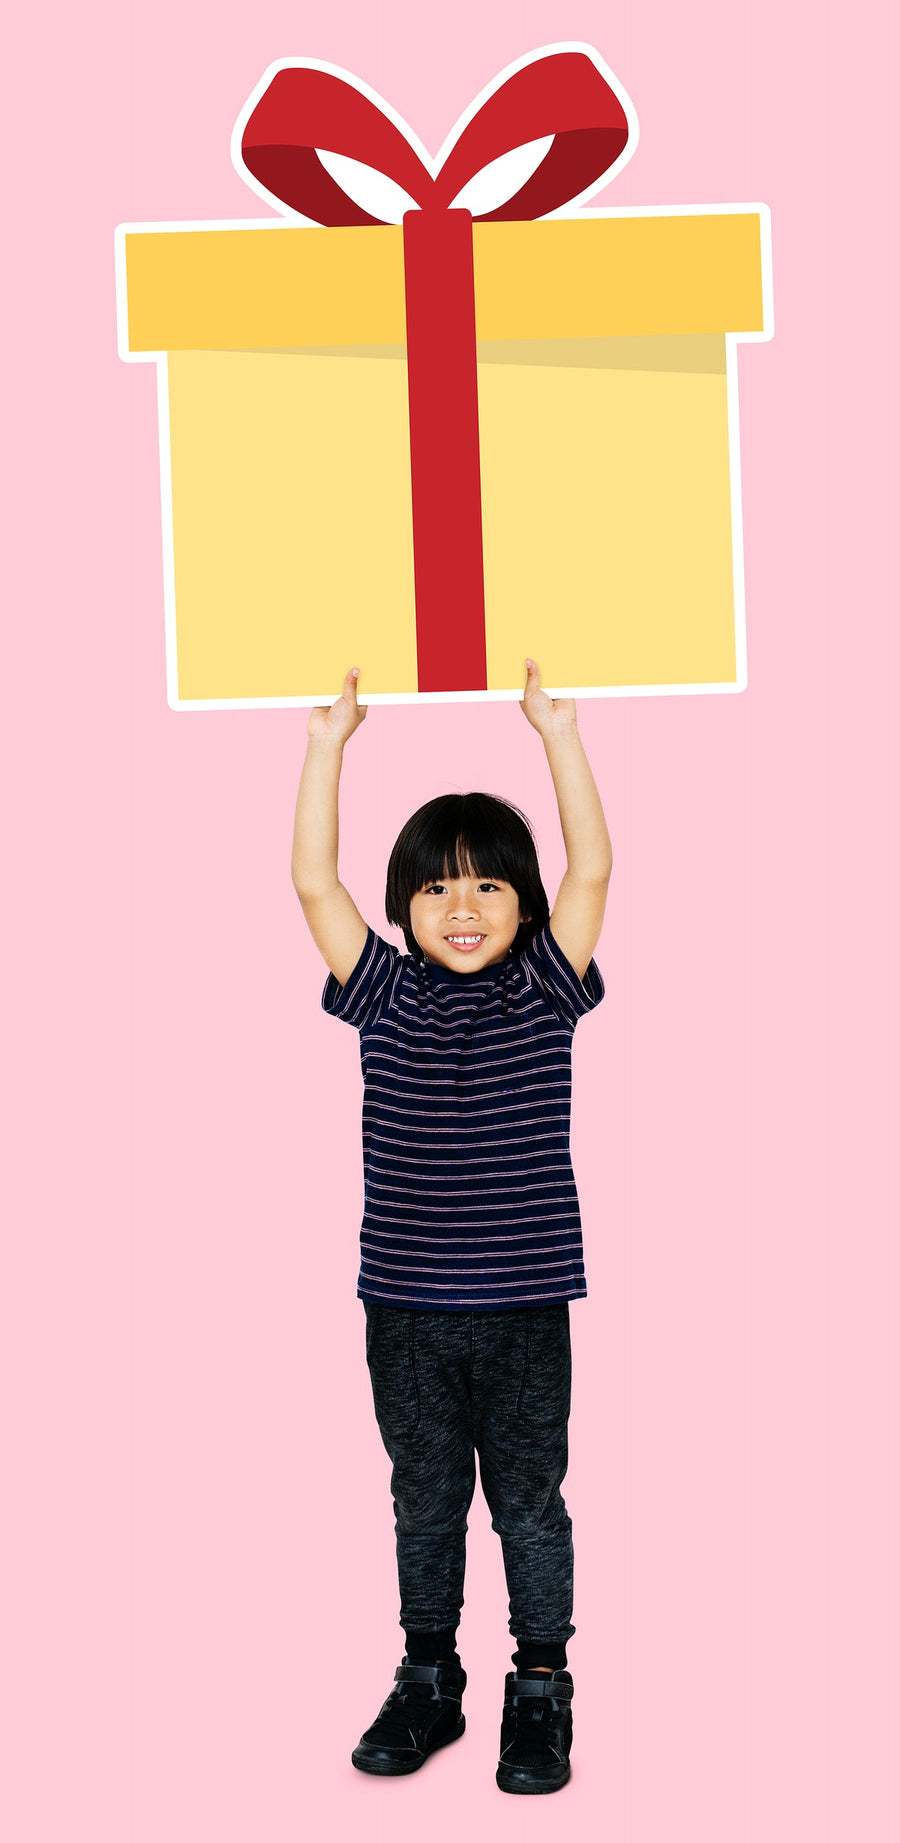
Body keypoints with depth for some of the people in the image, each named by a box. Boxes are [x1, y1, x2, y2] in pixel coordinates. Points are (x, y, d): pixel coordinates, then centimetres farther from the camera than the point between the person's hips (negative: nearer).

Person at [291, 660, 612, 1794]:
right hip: (404, 1306, 2)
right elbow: (314, 883, -4)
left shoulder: (544, 989, -1)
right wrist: (327, 746, -9)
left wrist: (557, 733, -14)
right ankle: (428, 1683, 29)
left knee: (530, 1501, 8)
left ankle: (542, 1698, 21)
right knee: (424, 1500, 15)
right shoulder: (385, 996, 2)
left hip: (524, 1306, -2)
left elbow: (592, 871, -10)